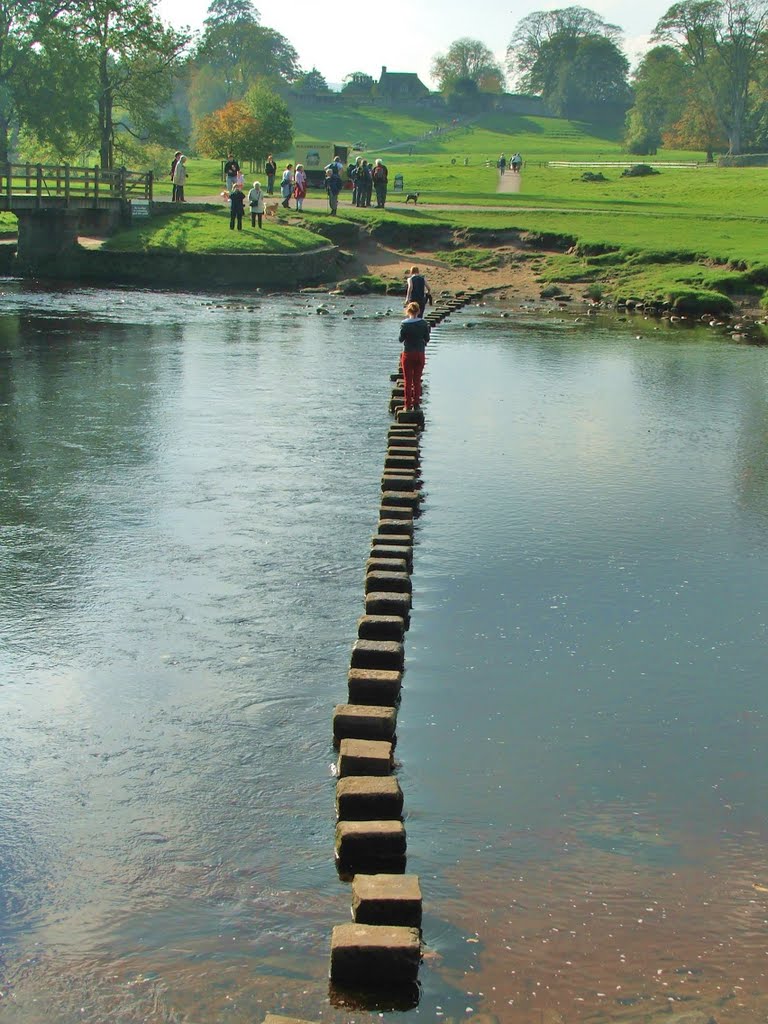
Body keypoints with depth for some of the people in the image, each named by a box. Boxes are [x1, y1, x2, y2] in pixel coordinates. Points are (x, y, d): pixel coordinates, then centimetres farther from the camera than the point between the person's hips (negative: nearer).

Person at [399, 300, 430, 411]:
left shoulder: (405, 324, -11)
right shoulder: (424, 323, -5)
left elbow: (401, 339, -7)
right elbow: (427, 339, 1)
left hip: (408, 354, -2)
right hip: (420, 353, 2)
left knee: (408, 381, 5)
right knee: (417, 380, 11)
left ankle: (408, 405, 5)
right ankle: (416, 404, 10)